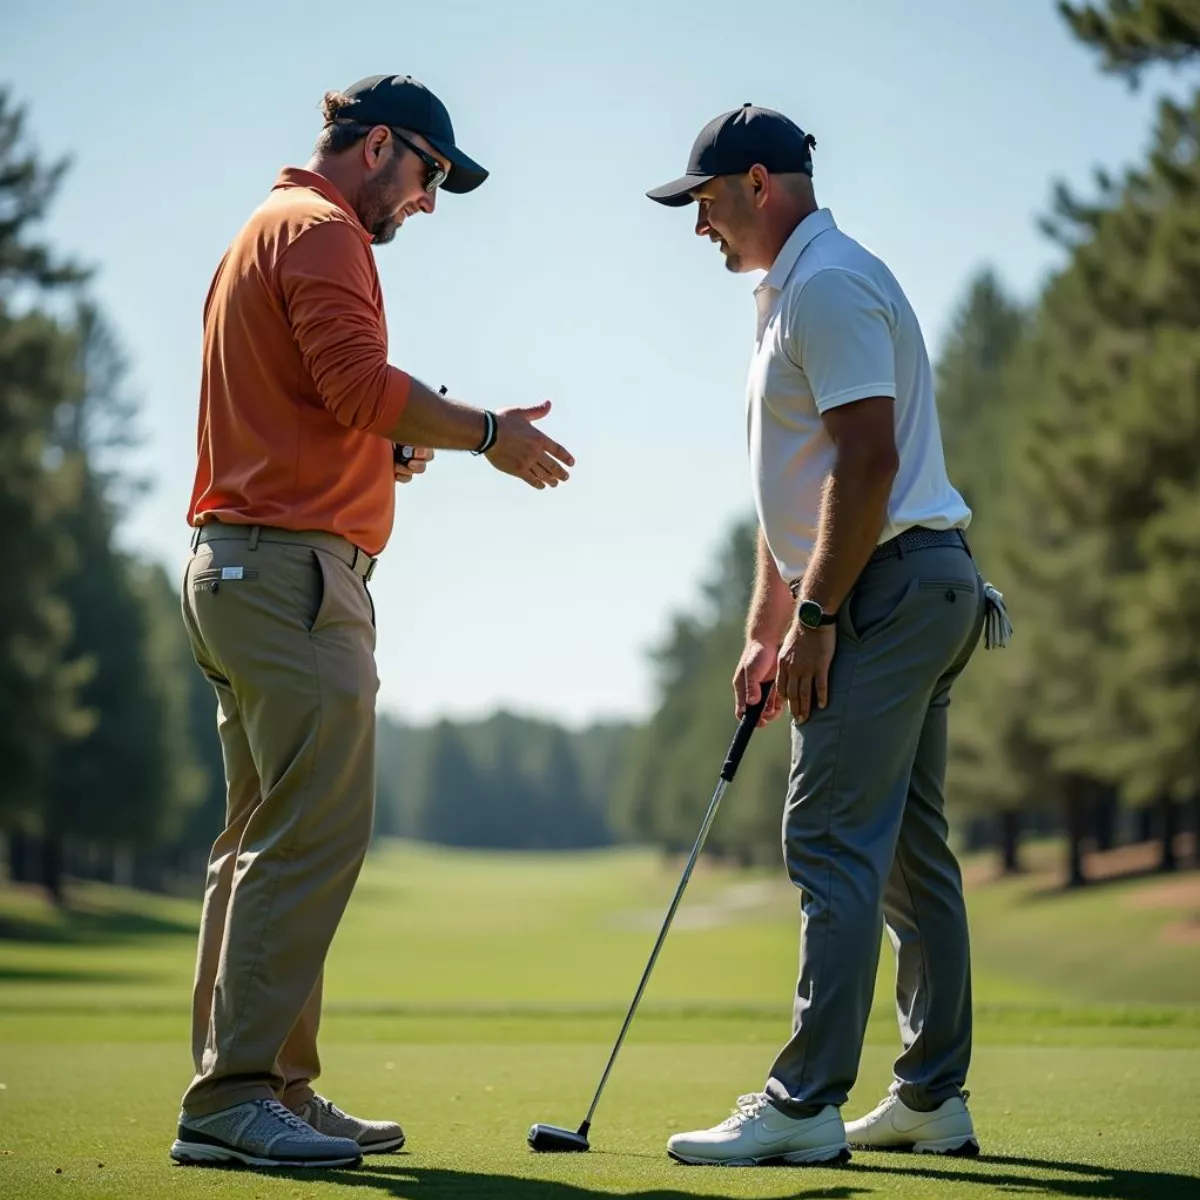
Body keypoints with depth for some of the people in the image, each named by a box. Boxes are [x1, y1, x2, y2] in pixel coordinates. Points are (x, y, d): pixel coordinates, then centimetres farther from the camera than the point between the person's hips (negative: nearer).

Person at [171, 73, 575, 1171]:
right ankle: (236, 1093, -13)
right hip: (294, 566, -11)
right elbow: (360, 382, -19)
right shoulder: (321, 231, -6)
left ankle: (269, 1088, 13)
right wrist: (488, 432, -9)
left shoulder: (265, 234, 26)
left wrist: (386, 449, 13)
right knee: (317, 833, -13)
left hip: (237, 569, 11)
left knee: (267, 839, 10)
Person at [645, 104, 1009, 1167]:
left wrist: (815, 616, -19)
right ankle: (934, 1100, 15)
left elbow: (870, 459, -21)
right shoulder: (792, 293, 22)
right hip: (926, 596, 11)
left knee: (836, 841, -13)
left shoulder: (827, 283, -12)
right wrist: (763, 635, 21)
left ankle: (805, 1105, -13)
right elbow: (794, 492, 24)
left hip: (890, 588, -11)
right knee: (909, 851, 10)